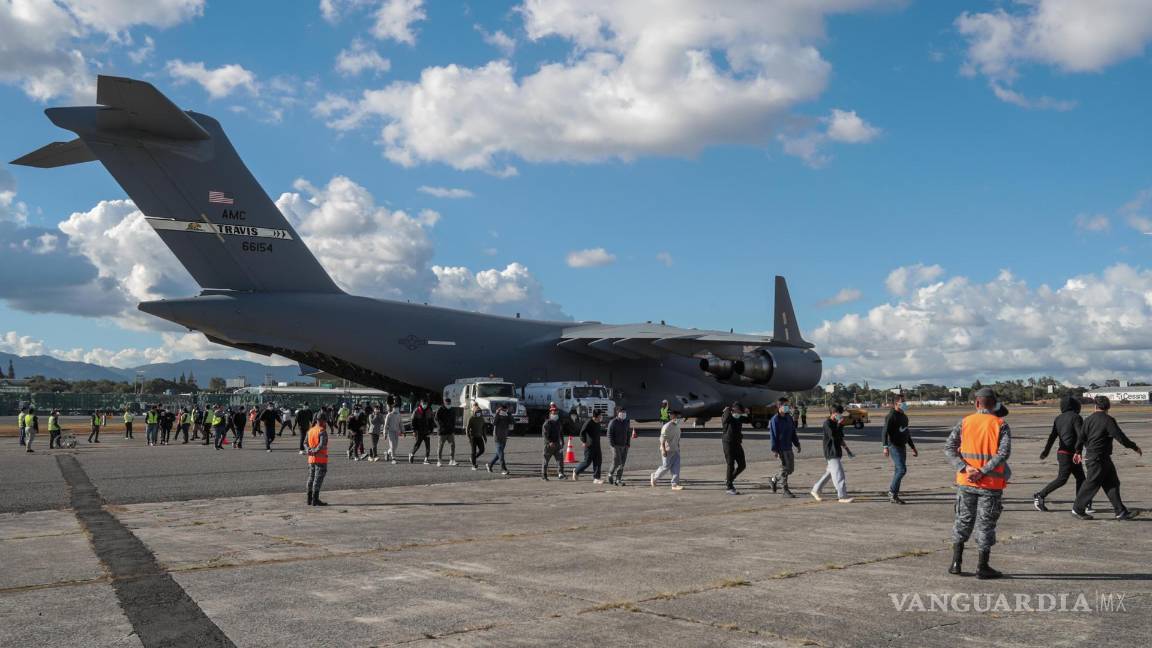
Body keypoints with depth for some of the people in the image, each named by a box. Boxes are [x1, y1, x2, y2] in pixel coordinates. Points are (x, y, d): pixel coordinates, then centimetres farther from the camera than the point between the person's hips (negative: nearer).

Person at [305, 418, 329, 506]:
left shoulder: (310, 430, 12)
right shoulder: (322, 431, -13)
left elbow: (305, 443, 7)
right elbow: (322, 444, -24)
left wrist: (308, 450, -7)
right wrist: (315, 451, -13)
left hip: (311, 459, 8)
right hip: (321, 459, -8)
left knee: (311, 478, 14)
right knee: (318, 479, -5)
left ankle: (310, 499, 19)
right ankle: (315, 500, -6)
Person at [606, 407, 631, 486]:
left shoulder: (627, 422, 10)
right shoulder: (613, 422, -7)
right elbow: (609, 434, -7)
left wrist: (628, 444, 8)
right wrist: (612, 445, -13)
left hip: (624, 446, 5)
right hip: (616, 446, -5)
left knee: (622, 463, 3)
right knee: (616, 462, -10)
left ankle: (618, 480, 9)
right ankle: (610, 474, 16)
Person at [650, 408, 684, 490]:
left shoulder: (677, 427, 13)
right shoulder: (667, 426, -14)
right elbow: (662, 439, -18)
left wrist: (678, 449, 21)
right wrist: (663, 449, -24)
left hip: (675, 450, 8)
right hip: (667, 450, -8)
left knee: (676, 467, -1)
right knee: (666, 467, -2)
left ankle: (675, 484, -2)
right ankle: (654, 477, 21)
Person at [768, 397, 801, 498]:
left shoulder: (789, 418, 11)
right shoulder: (775, 420, -13)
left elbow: (793, 433, 18)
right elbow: (773, 436, -14)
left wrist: (797, 444, 16)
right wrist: (774, 450, -17)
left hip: (789, 447, 8)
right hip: (781, 448, -8)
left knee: (790, 469, 12)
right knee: (785, 468, -4)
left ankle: (773, 480, 28)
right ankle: (785, 489, 9)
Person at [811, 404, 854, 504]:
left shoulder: (836, 423, 15)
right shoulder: (827, 423, -13)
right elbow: (833, 435, -26)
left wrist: (846, 448, 23)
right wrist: (840, 424, -22)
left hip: (837, 452, 10)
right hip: (831, 453, -10)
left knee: (829, 472, 15)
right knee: (838, 475, -10)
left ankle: (815, 490, 24)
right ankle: (842, 496, -9)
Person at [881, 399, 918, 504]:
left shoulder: (904, 416, 17)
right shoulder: (891, 416, -11)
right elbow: (885, 432, -20)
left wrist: (913, 448, 27)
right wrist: (885, 447, -32)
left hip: (902, 447, 9)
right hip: (894, 447, -9)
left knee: (898, 471, 9)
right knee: (902, 469, -16)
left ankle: (893, 496, 14)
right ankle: (892, 493, -7)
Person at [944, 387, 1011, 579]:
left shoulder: (964, 423, 2)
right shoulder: (1001, 425, -5)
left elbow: (949, 447, -6)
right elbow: (1004, 452, -17)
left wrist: (964, 468, -14)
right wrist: (982, 472, -19)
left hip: (965, 482, 2)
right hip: (991, 484, -2)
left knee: (963, 521, 14)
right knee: (986, 524, 6)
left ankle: (956, 562, 15)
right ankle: (982, 568, 10)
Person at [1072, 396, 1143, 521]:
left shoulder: (1088, 420, 7)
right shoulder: (1108, 420, -14)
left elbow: (1081, 436, 12)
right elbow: (1120, 436, -15)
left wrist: (1078, 451, 25)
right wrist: (1134, 447, -2)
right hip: (1098, 458, -8)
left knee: (1112, 484, 10)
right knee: (1092, 484, 0)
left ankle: (1121, 512, 12)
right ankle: (1078, 509, 8)